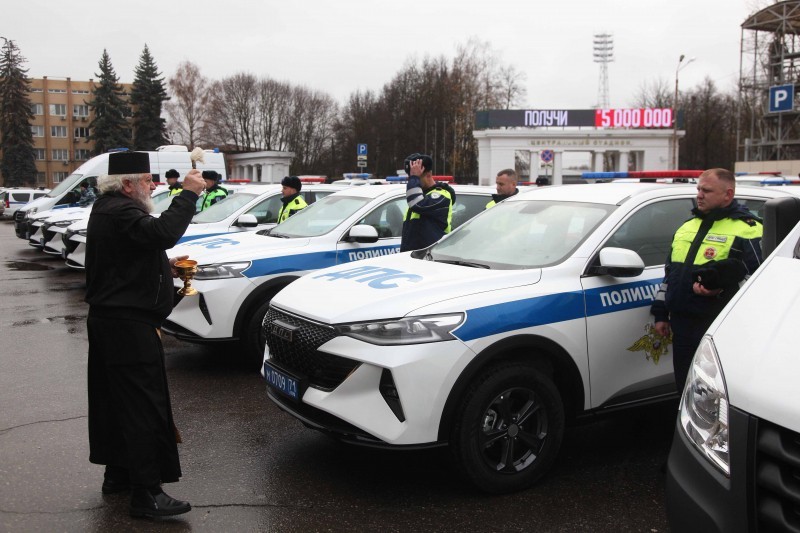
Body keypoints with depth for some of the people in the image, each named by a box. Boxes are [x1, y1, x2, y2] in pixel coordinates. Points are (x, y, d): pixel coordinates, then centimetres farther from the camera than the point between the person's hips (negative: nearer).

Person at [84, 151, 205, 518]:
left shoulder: (108, 209, 18)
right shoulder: (121, 212, -17)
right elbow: (163, 234, -35)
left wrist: (165, 266, 12)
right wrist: (188, 194, -26)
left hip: (109, 320, 11)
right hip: (129, 325, -11)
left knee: (115, 399, 17)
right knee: (143, 405, -10)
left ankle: (117, 473, 29)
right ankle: (146, 493, -7)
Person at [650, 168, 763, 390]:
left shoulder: (747, 230, -5)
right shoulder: (687, 227, 18)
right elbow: (669, 273, 23)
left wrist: (721, 288, -25)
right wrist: (661, 313, 20)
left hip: (718, 328, -7)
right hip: (682, 323, 7)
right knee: (685, 386, 15)